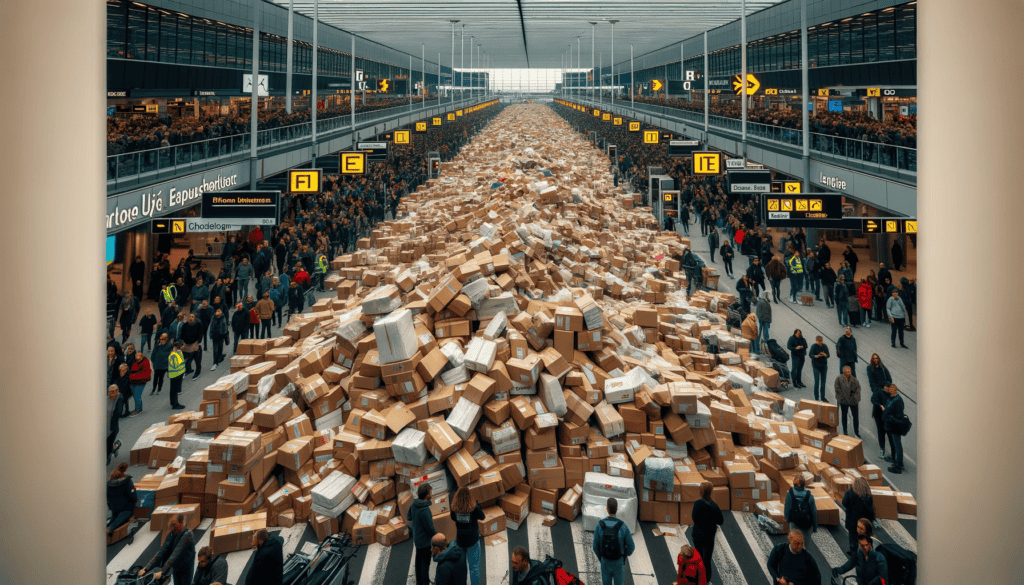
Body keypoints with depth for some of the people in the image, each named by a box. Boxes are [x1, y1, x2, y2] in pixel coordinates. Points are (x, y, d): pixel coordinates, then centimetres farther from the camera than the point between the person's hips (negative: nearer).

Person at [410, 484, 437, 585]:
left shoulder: (414, 504, -8)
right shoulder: (424, 510, -34)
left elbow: (410, 517, 9)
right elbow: (430, 528, -26)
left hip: (417, 538, 8)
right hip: (425, 540, -8)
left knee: (419, 559, 22)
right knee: (425, 562, 8)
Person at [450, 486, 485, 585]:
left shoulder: (454, 507, -14)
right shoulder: (474, 507, -23)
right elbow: (482, 517, -4)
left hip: (459, 539, 3)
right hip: (472, 539, -3)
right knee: (474, 566, 9)